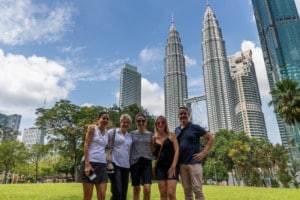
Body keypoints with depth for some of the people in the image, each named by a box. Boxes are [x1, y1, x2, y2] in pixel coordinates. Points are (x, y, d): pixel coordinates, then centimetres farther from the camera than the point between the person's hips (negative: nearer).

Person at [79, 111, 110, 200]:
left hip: (102, 164, 5)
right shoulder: (92, 128, 0)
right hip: (90, 163, -5)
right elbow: (86, 145, -7)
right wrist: (87, 164, -16)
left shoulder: (107, 133, 15)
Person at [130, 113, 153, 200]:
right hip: (134, 162, 1)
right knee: (136, 189, 9)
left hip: (147, 162, 0)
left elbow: (153, 149, 14)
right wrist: (128, 163, 3)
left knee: (147, 189, -13)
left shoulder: (150, 134, 7)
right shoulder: (132, 133, 6)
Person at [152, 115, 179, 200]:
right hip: (160, 167, 3)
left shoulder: (171, 135, 2)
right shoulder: (154, 138, 9)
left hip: (172, 167, -3)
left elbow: (177, 151, -4)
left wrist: (173, 167, -12)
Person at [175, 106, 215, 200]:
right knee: (187, 190, 10)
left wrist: (204, 153, -8)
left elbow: (211, 138, -1)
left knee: (197, 189, -4)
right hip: (181, 164, 5)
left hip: (194, 162, -5)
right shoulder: (177, 130, 13)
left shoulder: (195, 127, -2)